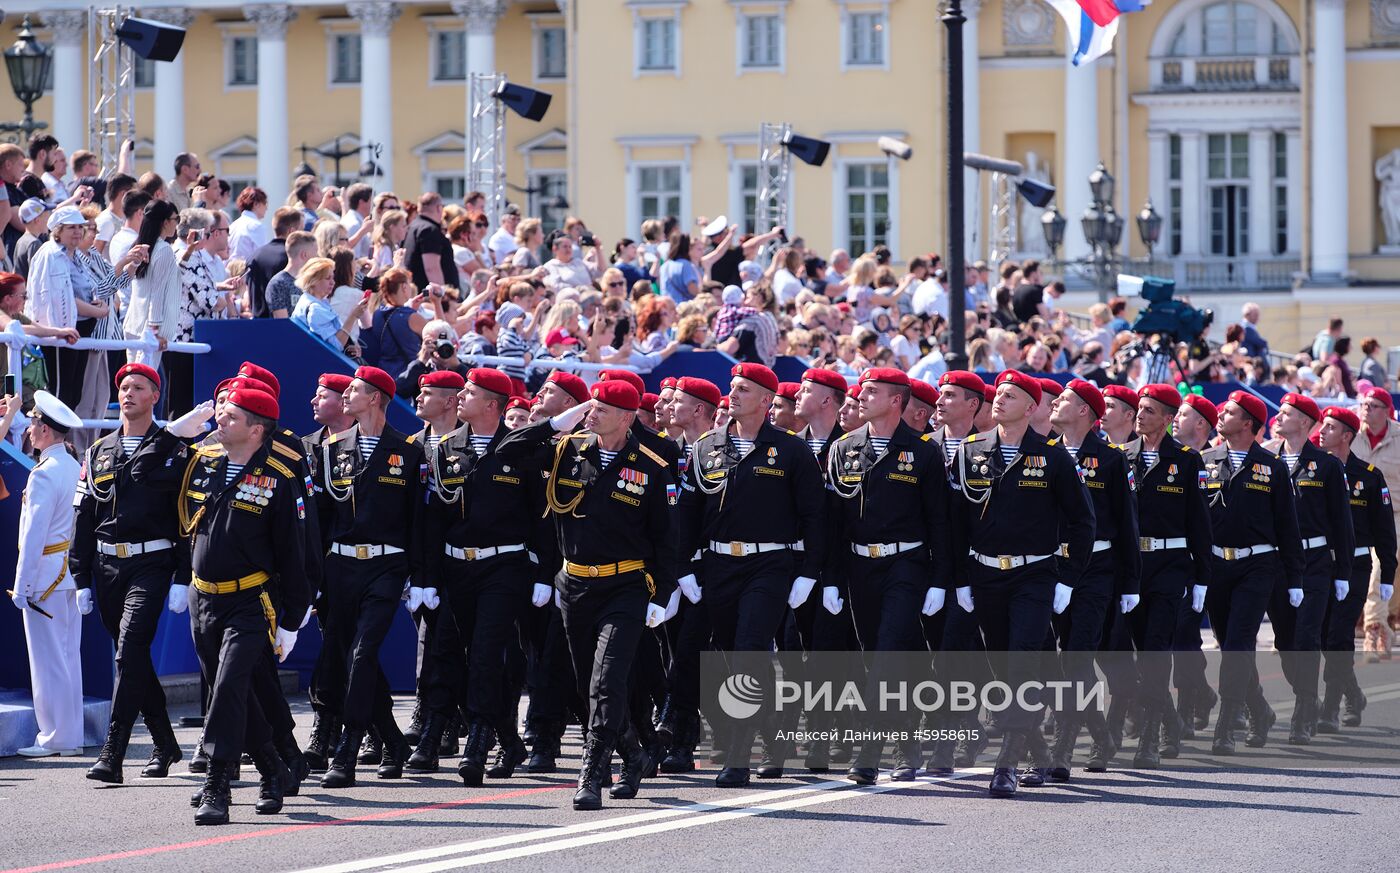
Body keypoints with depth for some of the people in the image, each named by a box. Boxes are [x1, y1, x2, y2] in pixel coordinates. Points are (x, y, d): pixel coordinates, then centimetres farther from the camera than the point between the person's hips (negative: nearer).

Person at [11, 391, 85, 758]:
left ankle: (53, 737, 0)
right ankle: (71, 737, 15)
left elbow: (34, 534, -19)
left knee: (47, 659, -3)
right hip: (73, 573, 9)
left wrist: (21, 585, -16)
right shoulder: (75, 468, 10)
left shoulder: (44, 474, -16)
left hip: (45, 575, -9)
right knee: (69, 656, 11)